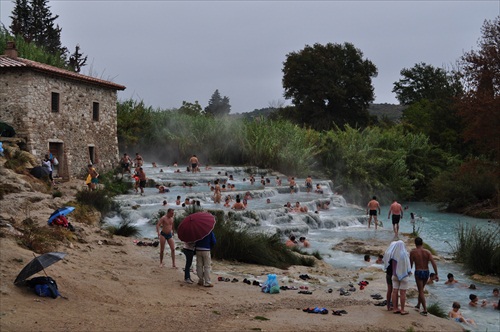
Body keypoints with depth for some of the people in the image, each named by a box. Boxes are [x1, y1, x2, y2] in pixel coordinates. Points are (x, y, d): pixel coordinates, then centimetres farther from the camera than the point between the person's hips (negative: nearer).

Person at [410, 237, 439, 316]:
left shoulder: (413, 252, -8)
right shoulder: (427, 252, -3)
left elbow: (411, 264, -4)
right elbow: (433, 263, -10)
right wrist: (436, 274, -8)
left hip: (418, 272, -4)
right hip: (426, 272, 4)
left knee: (421, 291, 1)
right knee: (421, 289, 24)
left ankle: (425, 310, -5)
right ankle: (418, 305, 38)